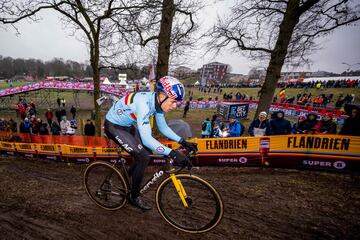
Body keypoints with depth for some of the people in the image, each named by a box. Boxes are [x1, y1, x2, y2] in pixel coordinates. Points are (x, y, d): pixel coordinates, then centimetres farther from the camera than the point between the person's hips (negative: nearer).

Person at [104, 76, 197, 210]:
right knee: (143, 157, -14)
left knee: (148, 151, 9)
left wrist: (182, 141, -8)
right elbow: (146, 139, -41)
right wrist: (172, 153, -45)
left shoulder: (157, 102, -10)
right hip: (113, 126, -8)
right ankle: (134, 197, 8)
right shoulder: (143, 103, -36)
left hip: (126, 125, 8)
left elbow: (163, 127, 0)